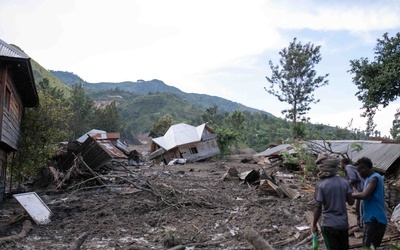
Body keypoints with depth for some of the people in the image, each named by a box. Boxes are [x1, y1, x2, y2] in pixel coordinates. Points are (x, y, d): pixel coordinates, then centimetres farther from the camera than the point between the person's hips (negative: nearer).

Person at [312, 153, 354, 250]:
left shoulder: (320, 185, -17)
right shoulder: (344, 182, -5)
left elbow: (318, 208, -15)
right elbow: (351, 202, 1)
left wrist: (314, 225, -3)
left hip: (329, 225, -4)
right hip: (343, 223, 4)